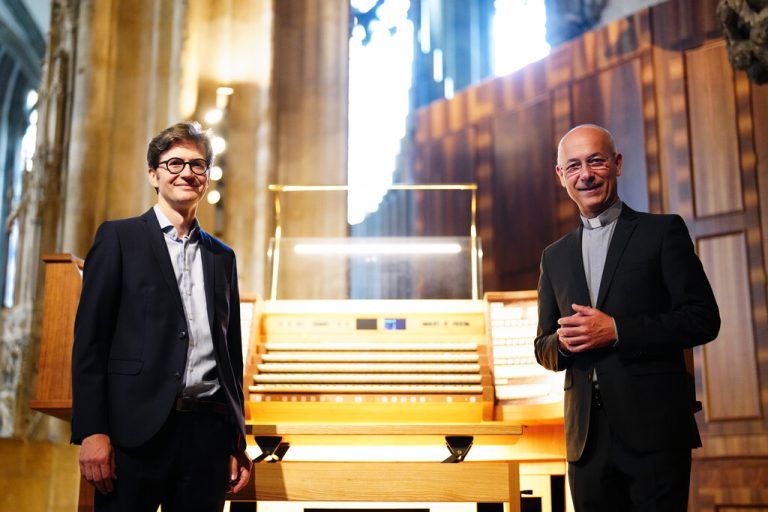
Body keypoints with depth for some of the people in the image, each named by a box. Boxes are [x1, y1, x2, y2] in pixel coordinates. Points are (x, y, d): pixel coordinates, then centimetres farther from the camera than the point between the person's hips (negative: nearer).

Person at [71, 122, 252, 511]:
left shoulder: (222, 257, 16)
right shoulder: (119, 238, 3)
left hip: (208, 431, 4)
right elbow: (90, 337, -3)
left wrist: (237, 442, 13)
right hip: (137, 430, -4)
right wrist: (92, 432, -11)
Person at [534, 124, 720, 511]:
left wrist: (616, 330, -14)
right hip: (586, 437, 4)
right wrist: (563, 342, -6)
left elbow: (704, 318, -5)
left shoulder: (663, 231, 3)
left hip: (654, 431, -4)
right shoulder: (554, 257, 15)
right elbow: (543, 348, 18)